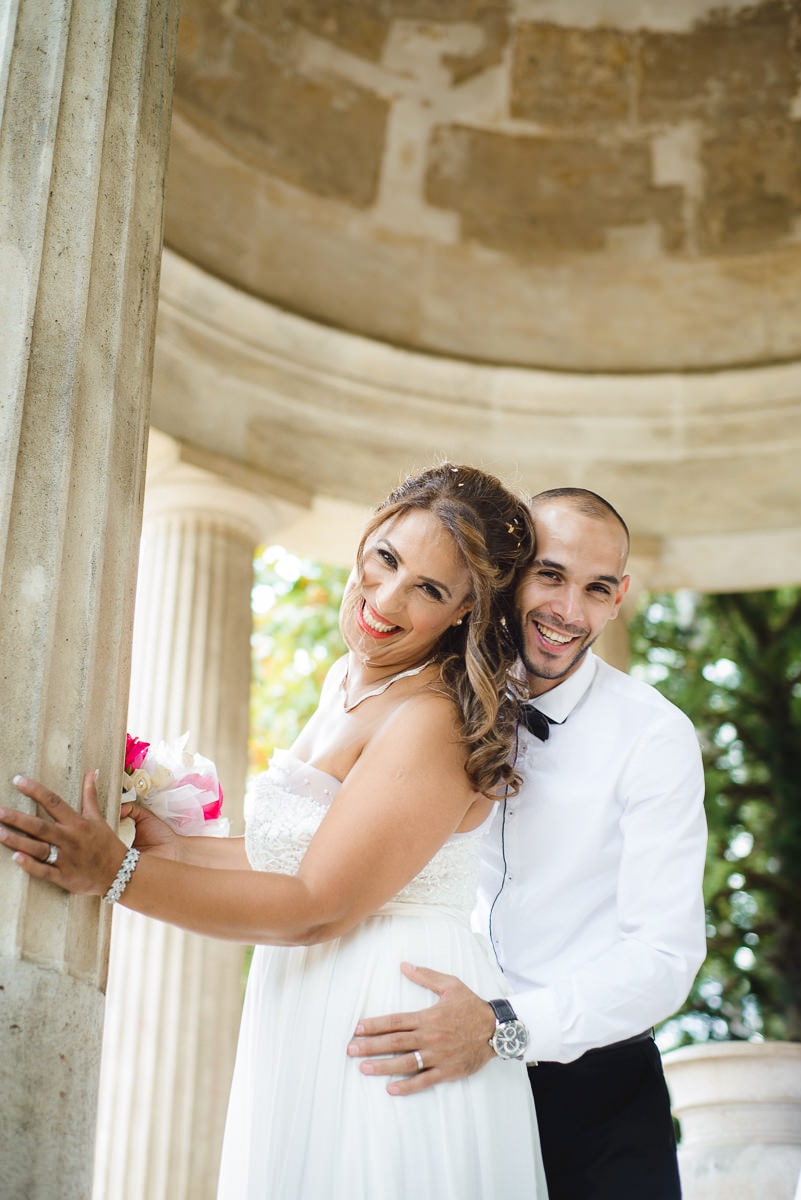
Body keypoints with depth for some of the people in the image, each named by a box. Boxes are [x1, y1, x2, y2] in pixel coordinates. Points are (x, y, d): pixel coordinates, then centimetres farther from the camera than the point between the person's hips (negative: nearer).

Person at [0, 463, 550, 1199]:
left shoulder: (435, 723, -20)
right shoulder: (348, 682, 10)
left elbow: (317, 908, -21)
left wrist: (118, 874, -21)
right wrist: (176, 849, 8)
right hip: (310, 1029, 9)